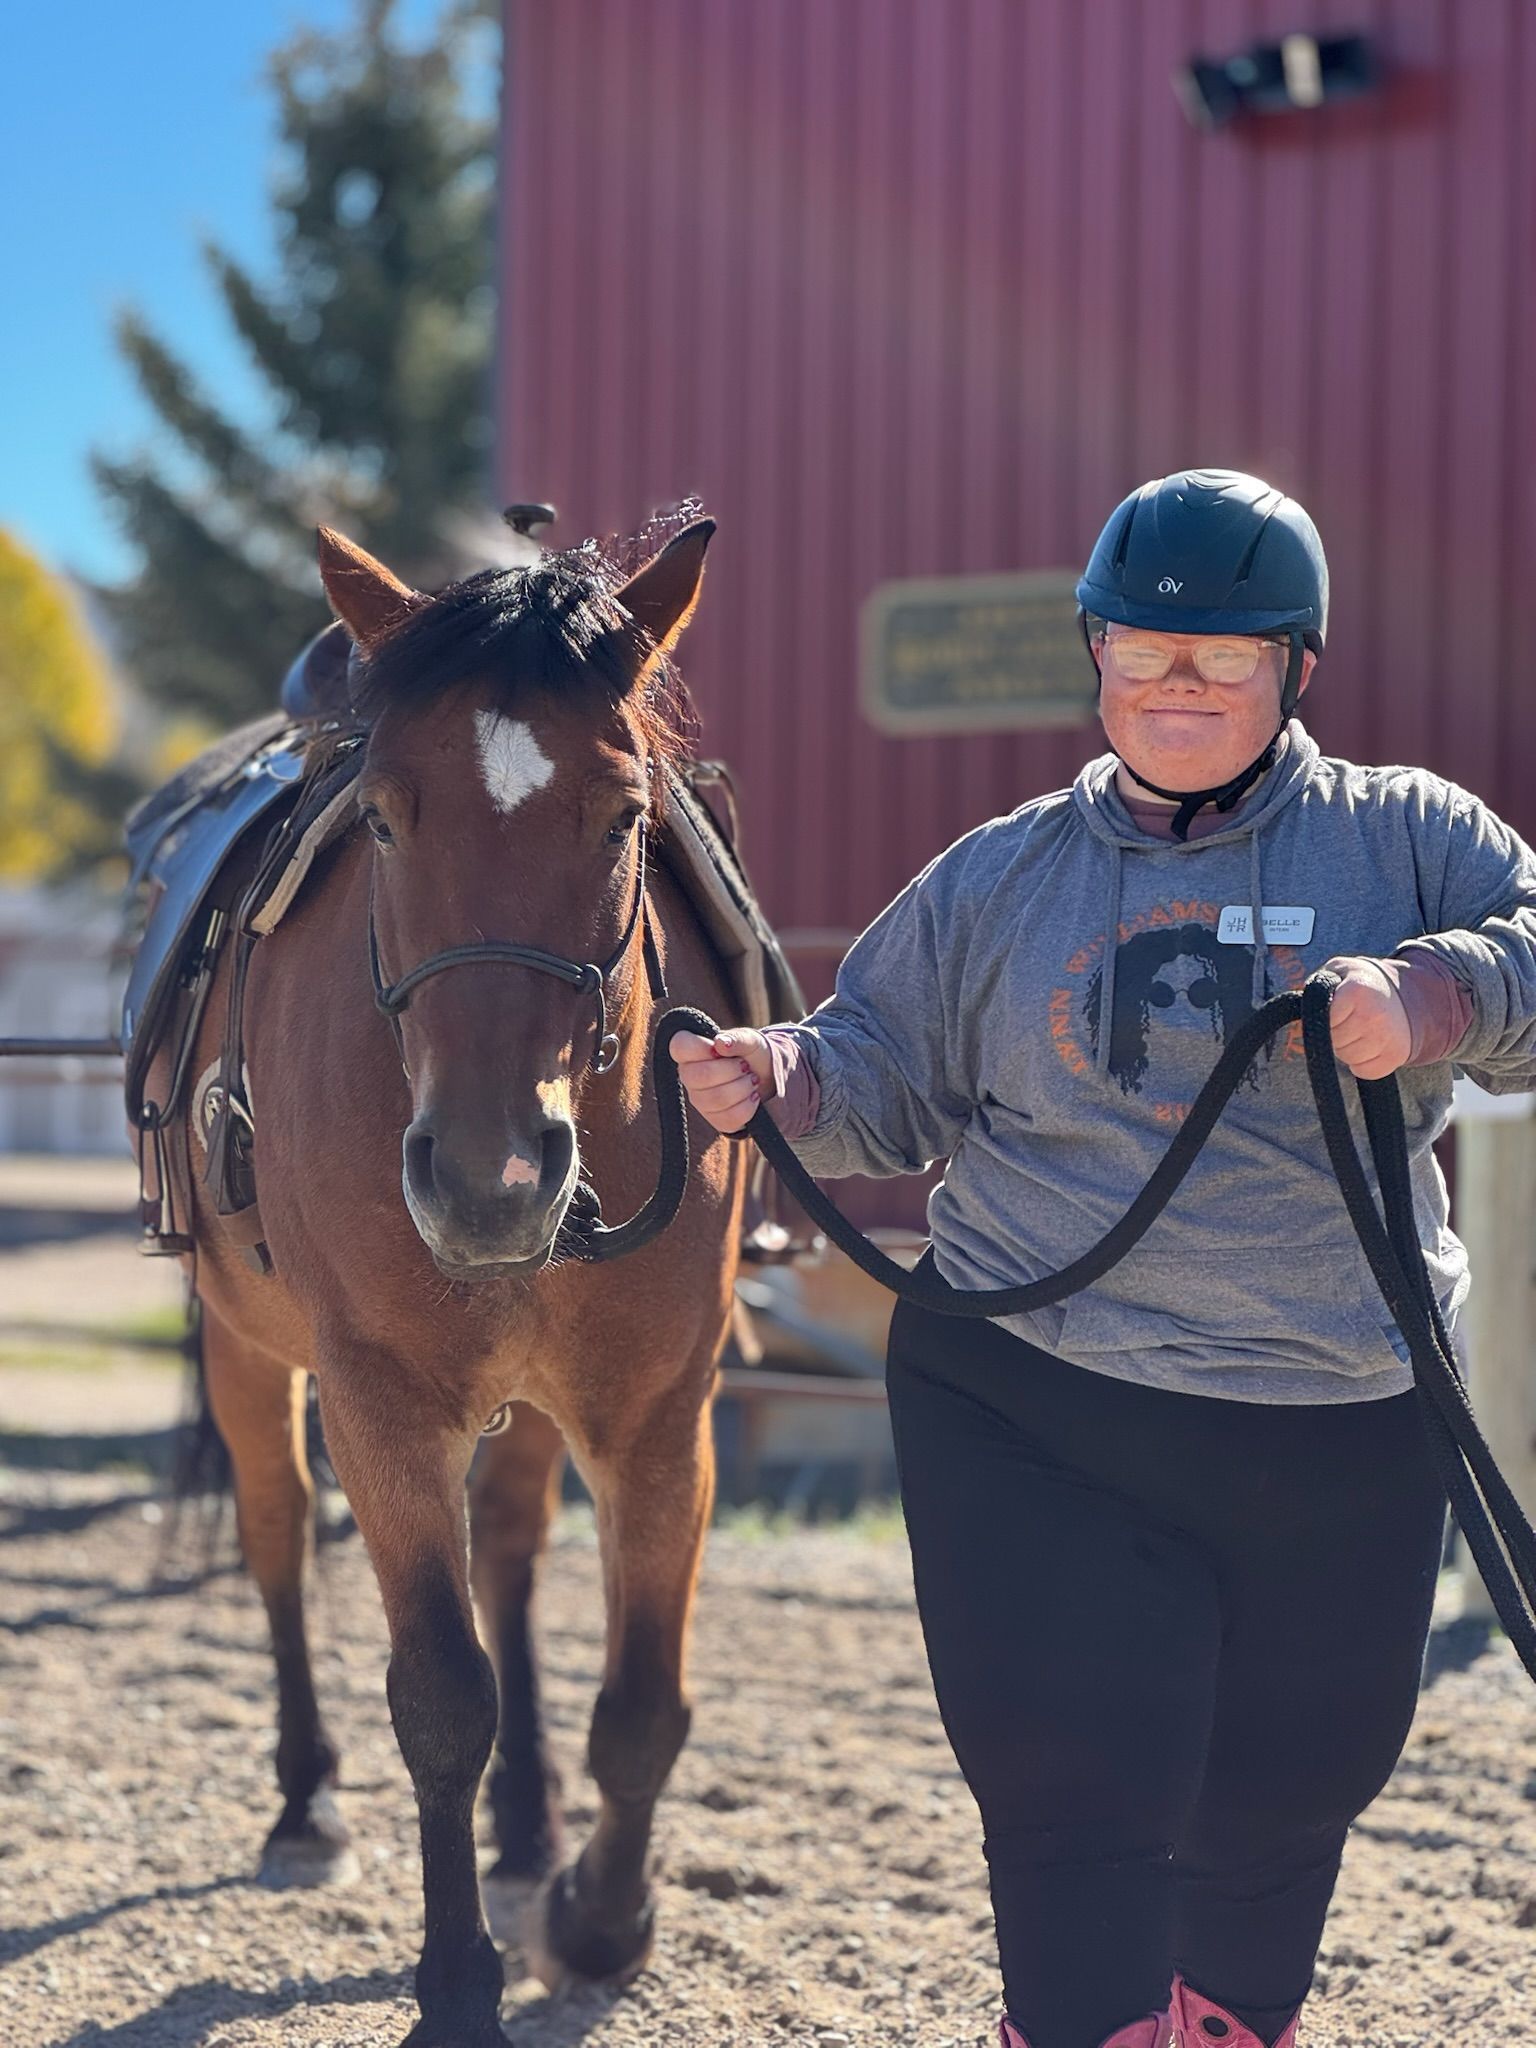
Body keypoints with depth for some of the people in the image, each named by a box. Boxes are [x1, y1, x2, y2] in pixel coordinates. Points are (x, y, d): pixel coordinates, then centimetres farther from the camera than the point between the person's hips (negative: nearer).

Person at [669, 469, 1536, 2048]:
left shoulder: (1407, 840, 3)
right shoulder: (1001, 878, 7)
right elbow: (892, 1084, 8)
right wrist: (783, 1077, -13)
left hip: (1341, 1442, 1)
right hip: (1039, 1426, -1)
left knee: (1282, 1807, 16)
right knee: (1079, 1802, -6)